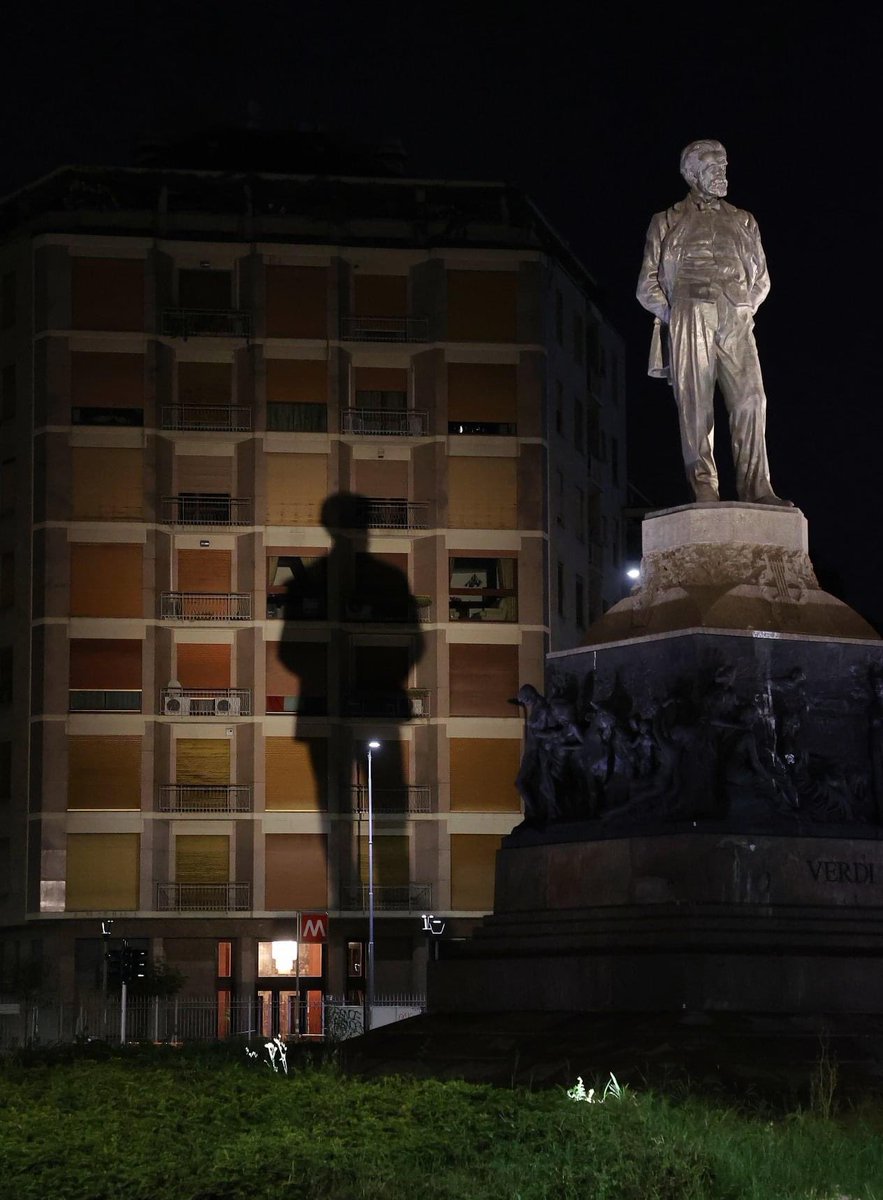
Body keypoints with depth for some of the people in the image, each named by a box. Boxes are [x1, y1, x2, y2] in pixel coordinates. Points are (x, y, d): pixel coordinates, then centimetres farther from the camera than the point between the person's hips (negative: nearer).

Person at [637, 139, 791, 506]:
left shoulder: (743, 222, 25)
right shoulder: (668, 222, 17)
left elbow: (761, 279, 28)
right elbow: (647, 284, 15)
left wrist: (746, 310, 11)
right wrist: (671, 315, -1)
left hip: (736, 323, 2)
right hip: (689, 317, -2)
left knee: (750, 400, -14)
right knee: (695, 404, -11)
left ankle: (756, 488, -19)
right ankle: (704, 487, -13)